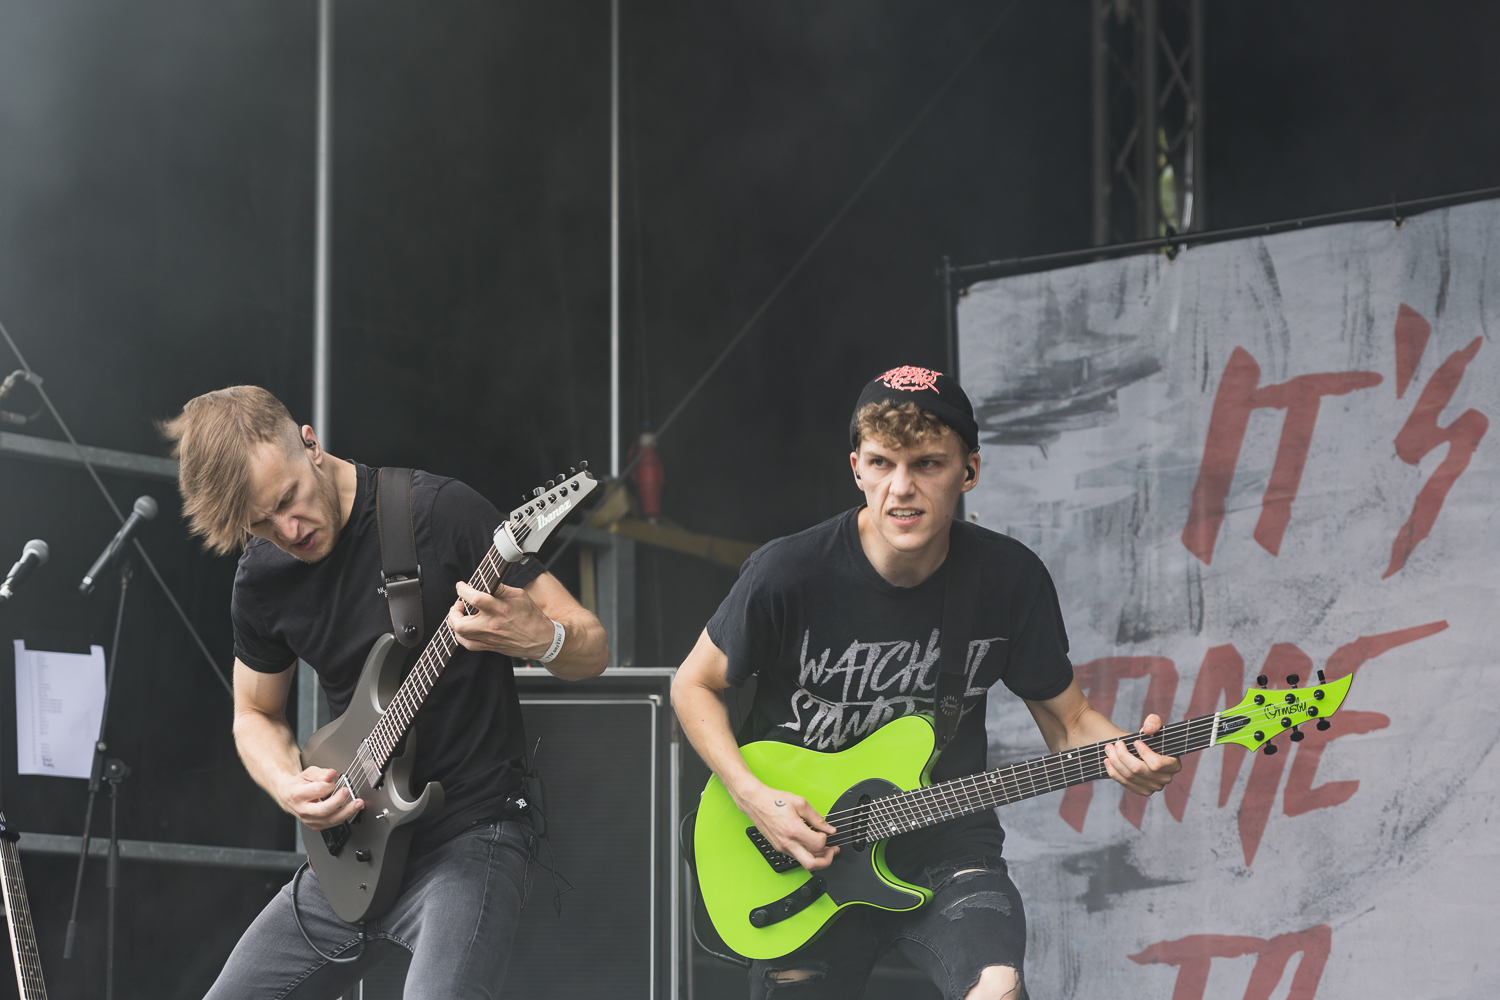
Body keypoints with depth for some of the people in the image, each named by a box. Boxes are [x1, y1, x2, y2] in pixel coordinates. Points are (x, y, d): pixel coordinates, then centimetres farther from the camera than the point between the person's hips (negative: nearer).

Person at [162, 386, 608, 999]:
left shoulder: (441, 512, -13)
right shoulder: (262, 578, 3)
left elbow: (592, 649, -9)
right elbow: (256, 715, 19)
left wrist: (539, 637, -33)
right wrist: (287, 786, -3)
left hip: (472, 829, -6)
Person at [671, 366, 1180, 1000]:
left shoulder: (1011, 579, -6)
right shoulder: (790, 574, -14)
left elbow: (1067, 720, 5)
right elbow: (695, 686, 1)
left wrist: (1125, 756, -18)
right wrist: (754, 798, -13)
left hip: (947, 847, 0)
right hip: (802, 856, 0)